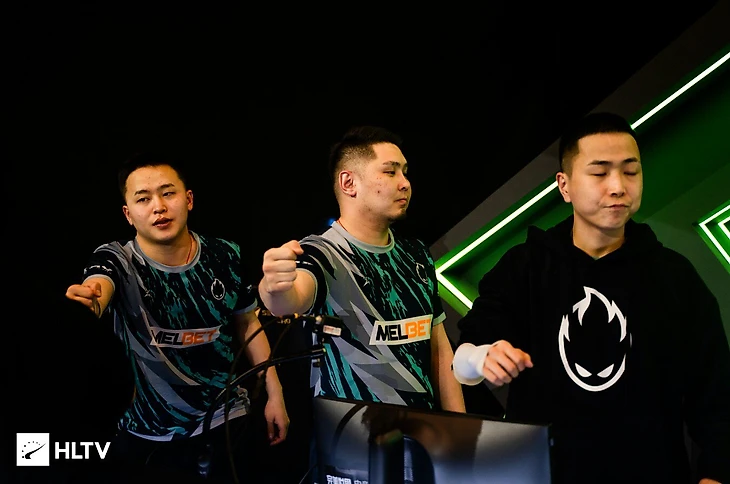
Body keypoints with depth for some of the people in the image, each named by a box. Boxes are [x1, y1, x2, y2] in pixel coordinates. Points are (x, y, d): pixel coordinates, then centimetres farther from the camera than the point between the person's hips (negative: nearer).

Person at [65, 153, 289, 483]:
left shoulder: (224, 255, -8)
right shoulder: (118, 260, -17)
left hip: (229, 421, 1)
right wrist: (87, 302, -64)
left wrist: (275, 393, 4)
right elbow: (97, 290, -40)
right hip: (151, 437, -1)